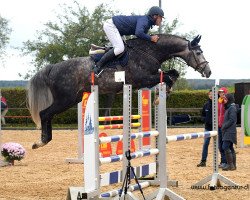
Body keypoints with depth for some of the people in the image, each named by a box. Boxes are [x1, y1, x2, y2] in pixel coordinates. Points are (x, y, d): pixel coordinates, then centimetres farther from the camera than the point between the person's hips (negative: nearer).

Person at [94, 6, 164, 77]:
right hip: (110, 25, -10)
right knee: (119, 48, -21)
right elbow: (138, 33, -38)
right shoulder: (144, 20, -20)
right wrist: (151, 38, -27)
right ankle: (98, 66, -19)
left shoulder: (148, 23, 10)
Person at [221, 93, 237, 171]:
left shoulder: (232, 108, -12)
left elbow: (232, 120, -19)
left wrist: (224, 127, -15)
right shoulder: (228, 108, 18)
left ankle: (230, 164, -13)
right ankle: (233, 165, 13)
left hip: (230, 132, -10)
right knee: (230, 148, 10)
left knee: (225, 147, -15)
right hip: (227, 132, 10)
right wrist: (223, 127, 13)